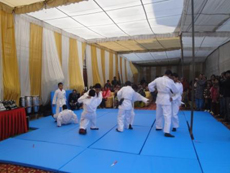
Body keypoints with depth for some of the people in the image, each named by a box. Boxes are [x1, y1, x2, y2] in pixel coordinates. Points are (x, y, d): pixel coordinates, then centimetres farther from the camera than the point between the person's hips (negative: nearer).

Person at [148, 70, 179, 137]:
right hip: (166, 99, -6)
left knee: (159, 114, 20)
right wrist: (171, 91, 19)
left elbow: (150, 85, 7)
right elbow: (176, 91, 0)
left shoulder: (157, 79, 0)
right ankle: (166, 132, -7)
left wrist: (153, 91, 18)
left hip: (159, 98, 6)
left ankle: (158, 127, 36)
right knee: (167, 115, -4)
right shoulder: (170, 81, -11)